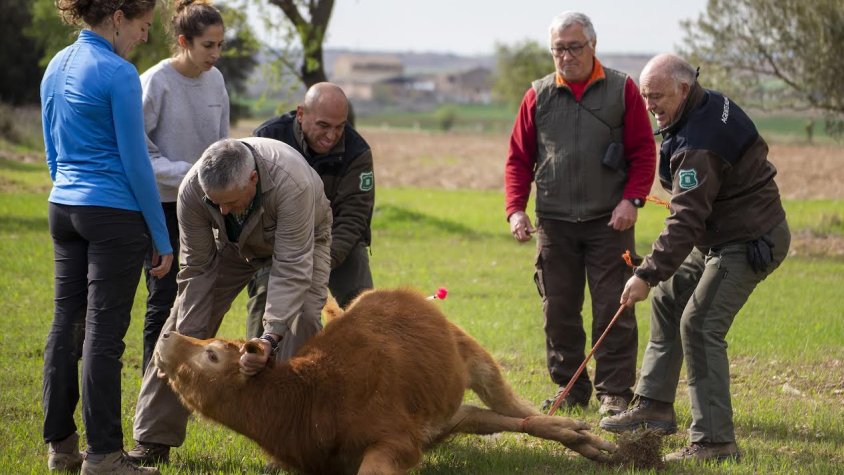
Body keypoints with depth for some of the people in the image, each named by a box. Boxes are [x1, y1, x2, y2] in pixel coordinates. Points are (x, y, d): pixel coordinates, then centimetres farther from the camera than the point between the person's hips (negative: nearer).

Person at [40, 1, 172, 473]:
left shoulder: (57, 67, 11)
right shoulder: (118, 74, -14)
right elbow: (135, 161, -14)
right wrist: (162, 239, -8)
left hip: (64, 209, 8)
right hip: (114, 216, -8)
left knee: (66, 325, 11)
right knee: (104, 333, -5)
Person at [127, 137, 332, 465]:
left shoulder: (292, 185, -44)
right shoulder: (192, 190, -32)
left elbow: (291, 270, -42)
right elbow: (196, 268, -21)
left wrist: (270, 338, -51)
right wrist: (191, 344, -21)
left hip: (301, 240, -3)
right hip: (233, 243, 3)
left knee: (302, 320, -26)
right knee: (183, 325, -7)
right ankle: (153, 441, 0)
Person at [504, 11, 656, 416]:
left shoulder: (621, 90, 1)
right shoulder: (538, 96, 7)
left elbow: (644, 151, 1)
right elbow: (519, 158, 9)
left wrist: (632, 200, -12)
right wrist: (515, 209, -2)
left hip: (609, 220, -3)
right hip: (554, 222, 3)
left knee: (613, 309, -2)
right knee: (559, 310, 7)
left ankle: (615, 394, 4)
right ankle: (570, 388, 19)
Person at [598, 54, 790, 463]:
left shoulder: (699, 145, -28)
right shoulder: (713, 104, 4)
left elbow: (685, 221, -31)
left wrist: (647, 274, -32)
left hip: (747, 243, -12)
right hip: (720, 236, 12)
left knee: (699, 325, -16)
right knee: (667, 301, 16)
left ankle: (714, 440, -14)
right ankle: (654, 406, 23)